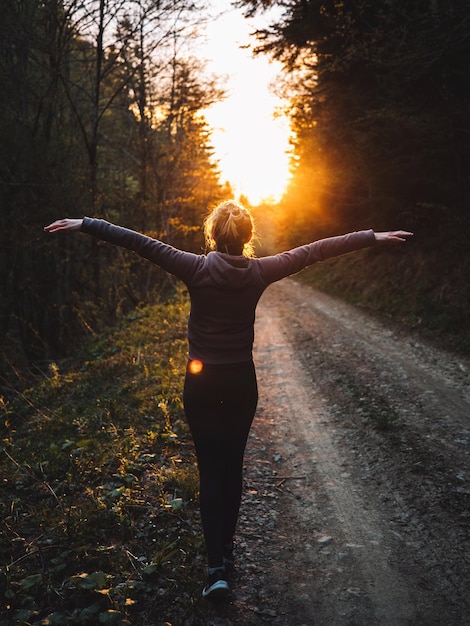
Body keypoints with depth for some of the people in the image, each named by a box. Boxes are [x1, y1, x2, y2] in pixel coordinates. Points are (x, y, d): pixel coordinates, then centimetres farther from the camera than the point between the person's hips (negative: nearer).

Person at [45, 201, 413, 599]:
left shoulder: (197, 269, -12)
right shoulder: (259, 272, -6)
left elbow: (141, 243, -13)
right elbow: (315, 251, 0)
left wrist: (85, 224, -7)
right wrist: (374, 237, 6)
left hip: (201, 385, -2)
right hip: (242, 383, 2)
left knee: (210, 472, 5)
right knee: (233, 467, 17)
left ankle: (217, 567, 2)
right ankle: (227, 549, 33)